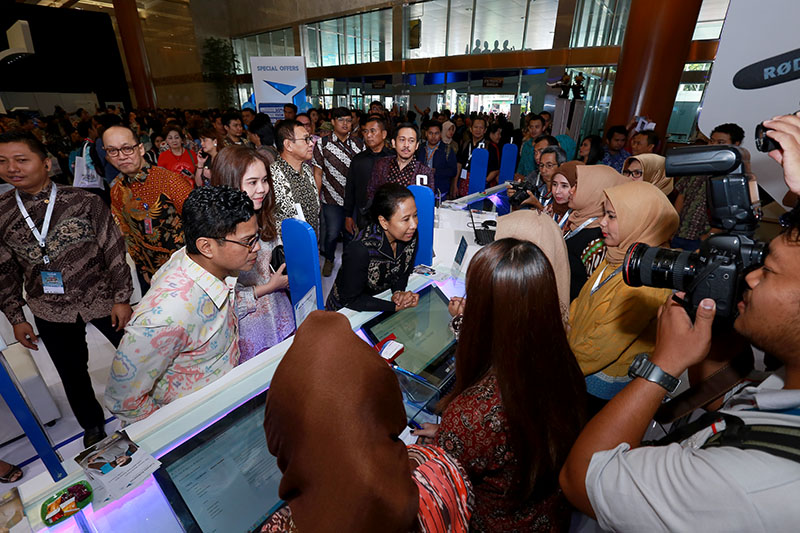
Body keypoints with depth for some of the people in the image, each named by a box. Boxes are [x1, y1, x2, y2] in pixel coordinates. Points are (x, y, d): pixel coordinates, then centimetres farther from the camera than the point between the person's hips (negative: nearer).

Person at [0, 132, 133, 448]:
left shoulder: (85, 202, -10)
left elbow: (114, 252, -9)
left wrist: (122, 298, -10)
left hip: (103, 301, -3)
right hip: (51, 312, 3)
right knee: (72, 374, 18)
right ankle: (93, 426, 43)